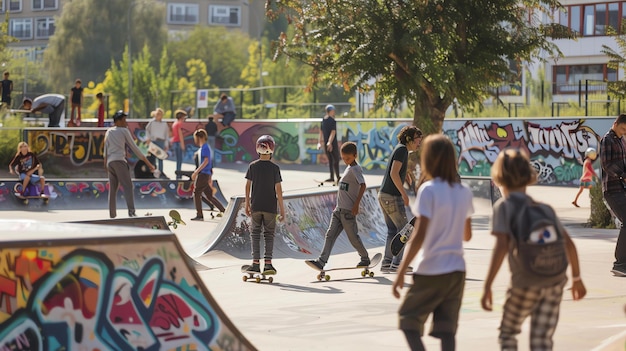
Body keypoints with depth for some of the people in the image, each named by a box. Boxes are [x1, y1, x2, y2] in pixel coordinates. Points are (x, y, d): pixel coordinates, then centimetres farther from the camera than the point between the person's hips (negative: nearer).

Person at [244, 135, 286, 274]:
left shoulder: (252, 166, -2)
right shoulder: (274, 168, -7)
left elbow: (248, 186, 1)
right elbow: (278, 189, -7)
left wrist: (247, 204, 12)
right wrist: (282, 209, -2)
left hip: (256, 206, 1)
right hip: (270, 207, -1)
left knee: (255, 234, 8)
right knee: (269, 235, 6)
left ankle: (256, 263, 3)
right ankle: (268, 263, -1)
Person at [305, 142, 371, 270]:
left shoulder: (355, 169, -12)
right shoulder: (348, 168, 16)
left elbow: (362, 185, -24)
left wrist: (356, 204, -27)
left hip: (348, 211, -9)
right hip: (339, 210, 9)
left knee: (353, 237, 3)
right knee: (330, 235, -1)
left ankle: (365, 258, 23)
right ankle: (321, 261, -8)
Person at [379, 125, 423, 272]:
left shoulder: (400, 150, 18)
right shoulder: (402, 150, -12)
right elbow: (394, 173, -22)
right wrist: (404, 193, -19)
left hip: (384, 194, 10)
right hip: (392, 197, -10)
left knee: (393, 230, 13)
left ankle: (387, 263, 13)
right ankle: (396, 263, -4)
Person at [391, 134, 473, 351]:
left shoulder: (429, 190, -13)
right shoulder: (464, 191, 6)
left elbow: (418, 237, -17)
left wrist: (401, 273, -13)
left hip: (431, 271, -5)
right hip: (457, 269, 5)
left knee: (408, 319, 9)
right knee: (446, 329, 7)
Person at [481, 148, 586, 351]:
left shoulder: (504, 206, -3)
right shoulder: (544, 208, 12)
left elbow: (501, 246, -16)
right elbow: (569, 244, 10)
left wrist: (487, 286, -17)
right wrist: (577, 278, 22)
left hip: (525, 284, -4)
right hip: (555, 281, 4)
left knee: (508, 332, 19)